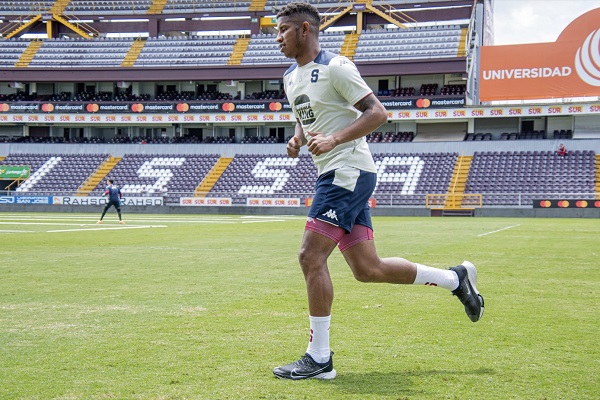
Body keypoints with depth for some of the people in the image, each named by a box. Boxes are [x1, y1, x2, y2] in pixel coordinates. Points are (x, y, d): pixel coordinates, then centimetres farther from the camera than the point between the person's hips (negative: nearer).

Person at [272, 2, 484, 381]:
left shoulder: (335, 67, -10)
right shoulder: (290, 77, 16)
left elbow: (377, 112, -14)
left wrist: (335, 140, -25)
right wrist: (297, 140, 7)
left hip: (348, 172, -9)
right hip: (332, 176, 9)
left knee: (311, 257, -13)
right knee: (368, 269, 9)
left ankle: (319, 358, -4)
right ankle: (456, 278, 25)